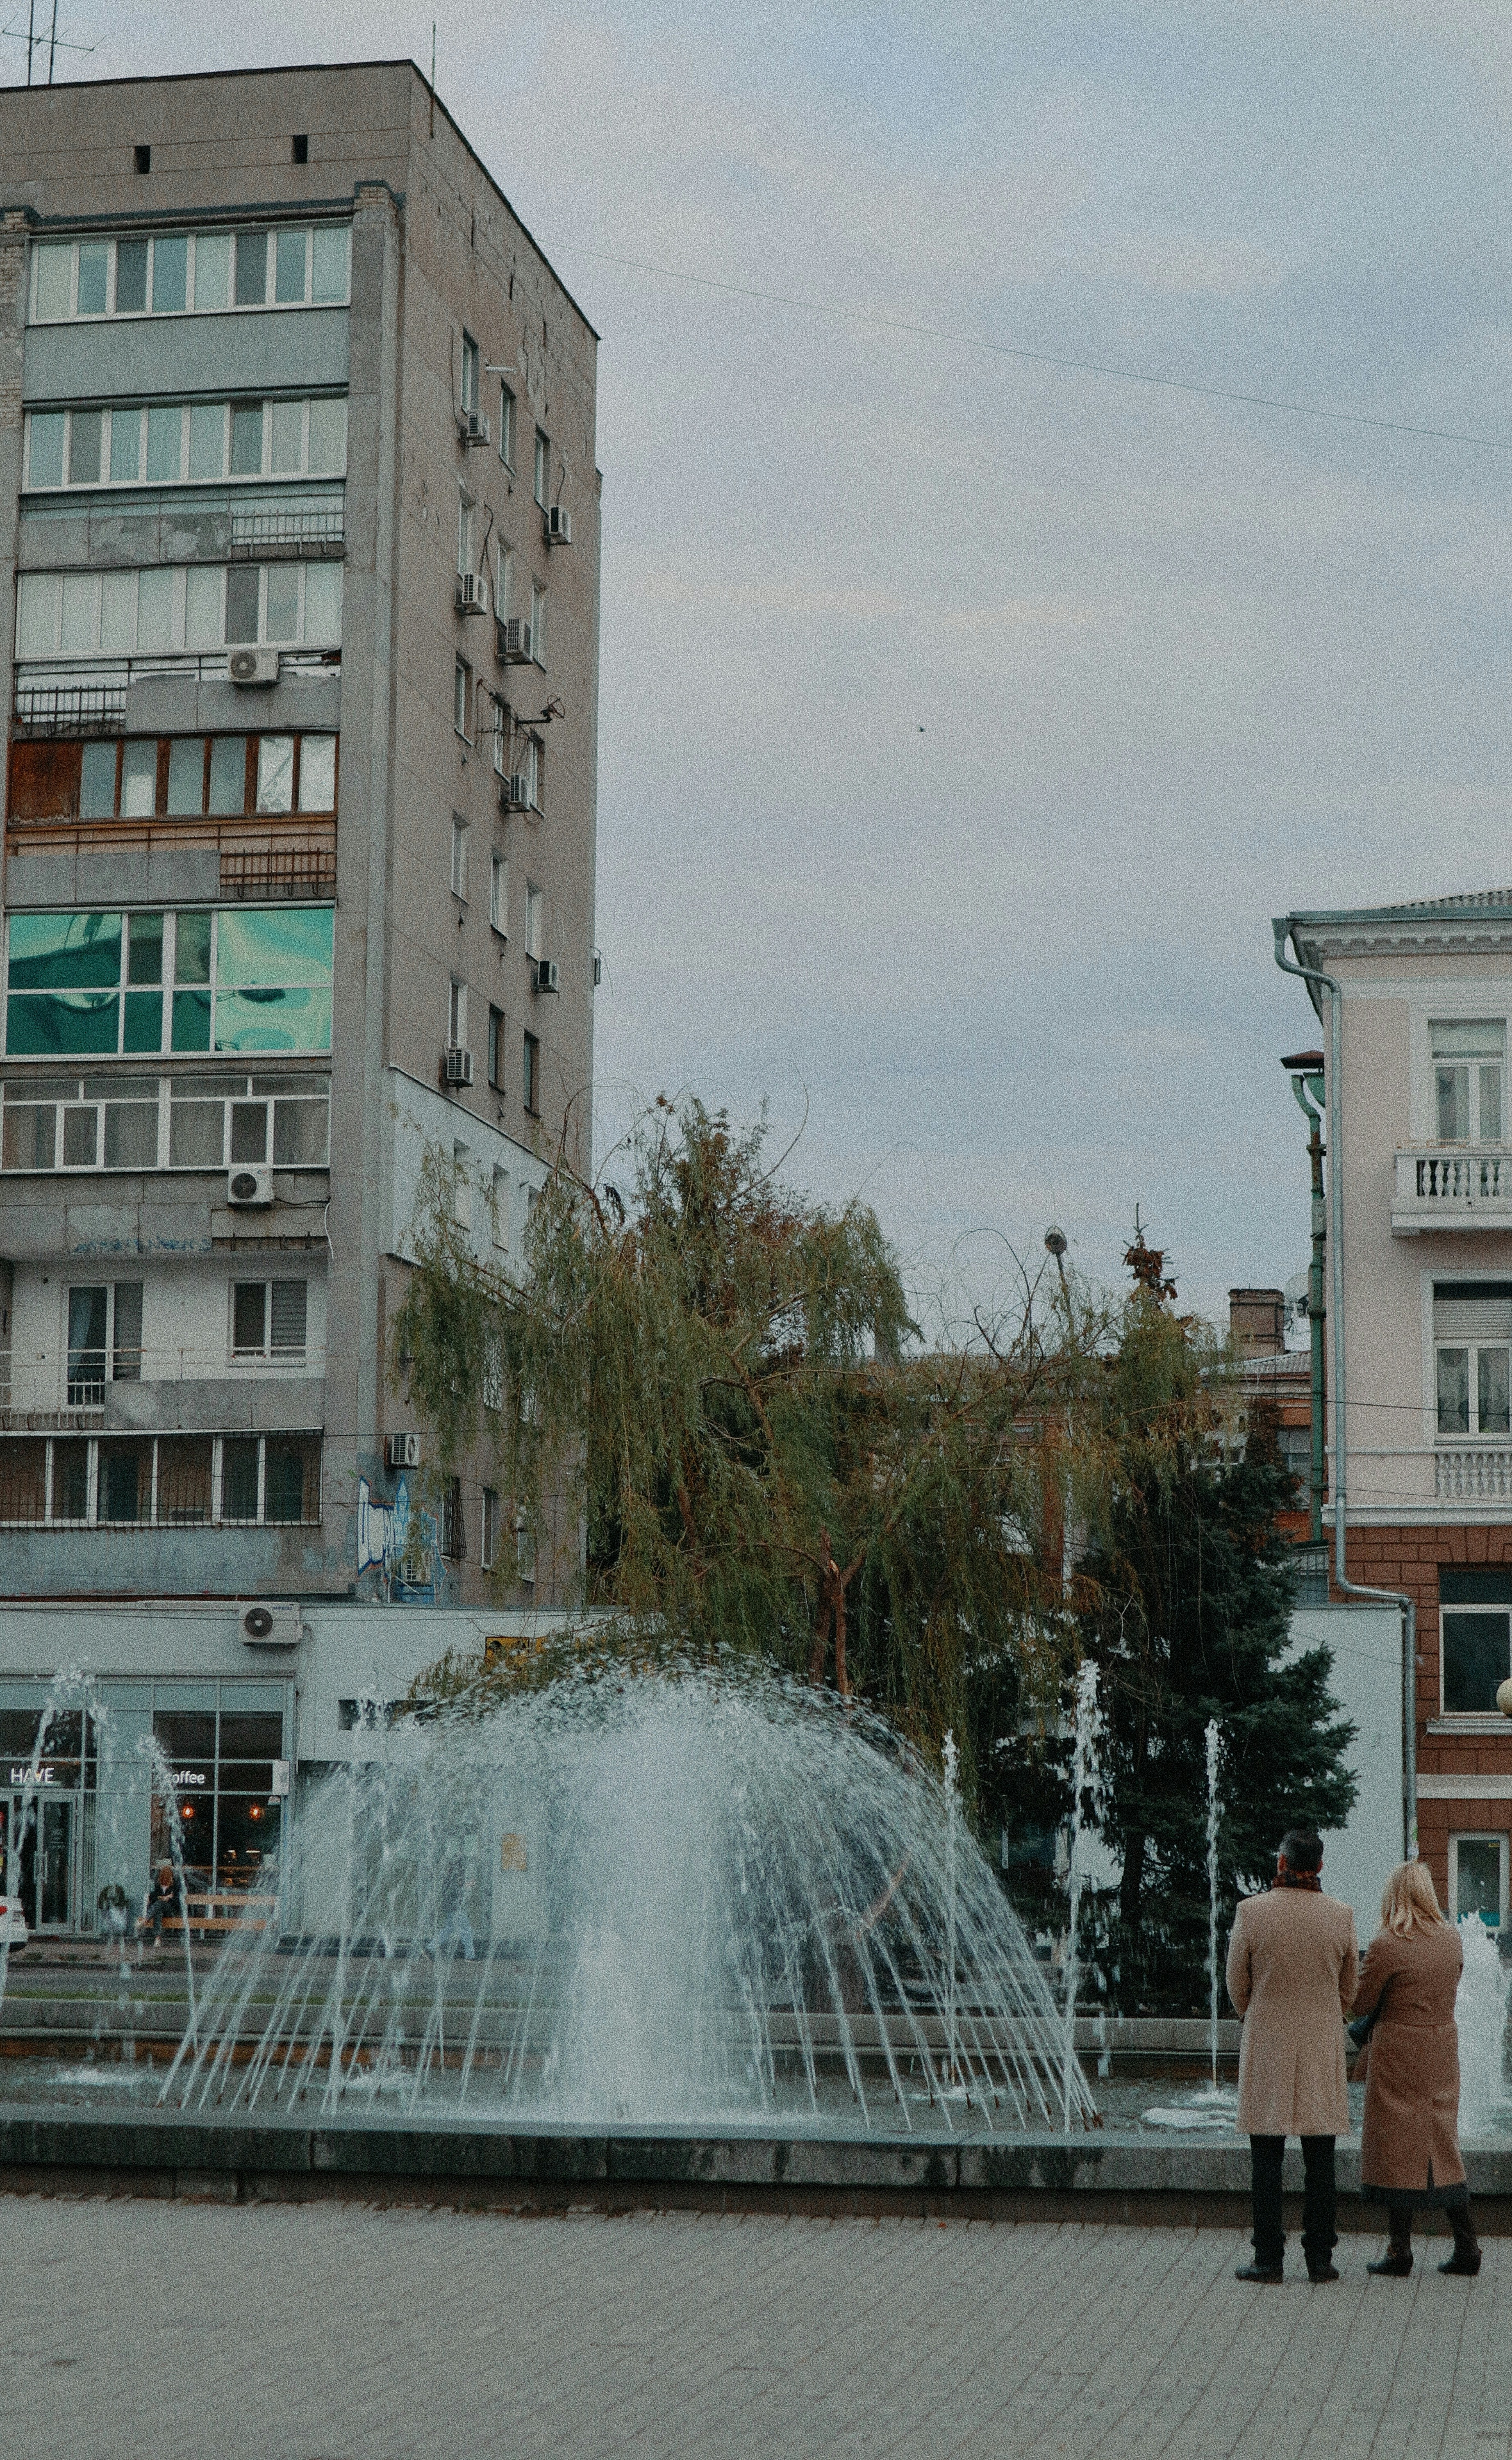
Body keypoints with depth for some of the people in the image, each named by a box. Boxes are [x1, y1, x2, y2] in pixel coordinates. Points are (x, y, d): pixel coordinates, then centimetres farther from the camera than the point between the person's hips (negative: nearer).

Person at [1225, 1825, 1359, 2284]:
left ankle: (1268, 2258, 4)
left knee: (1266, 2159, 4)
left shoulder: (1251, 1911, -9)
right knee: (1320, 2160, 6)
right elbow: (1349, 1991, 7)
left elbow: (1237, 1987, 1)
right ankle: (1319, 2258, 7)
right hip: (1323, 2050, 1)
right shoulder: (1341, 1915, -3)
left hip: (1266, 2048, -1)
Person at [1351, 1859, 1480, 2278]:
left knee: (1398, 2149, 2)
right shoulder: (1451, 1938, 1)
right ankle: (1466, 2248, 13)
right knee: (1442, 2146, 14)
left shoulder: (1386, 1946, -17)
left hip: (1399, 2053, -6)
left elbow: (1360, 2004, -9)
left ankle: (1400, 2253, 5)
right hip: (1443, 2049, 6)